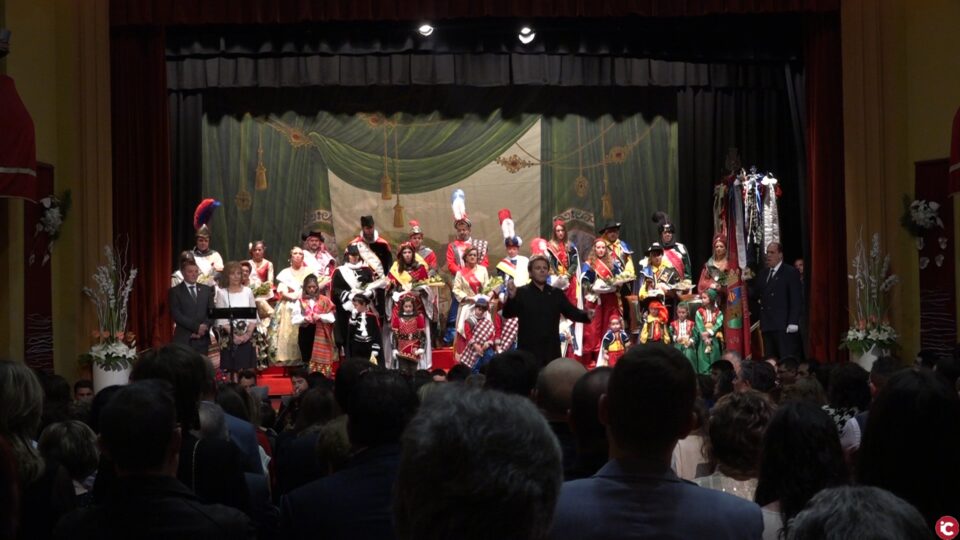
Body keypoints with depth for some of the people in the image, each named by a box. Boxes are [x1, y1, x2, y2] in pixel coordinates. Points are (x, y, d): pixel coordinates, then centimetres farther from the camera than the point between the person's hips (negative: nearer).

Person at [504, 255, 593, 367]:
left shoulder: (557, 293, 11)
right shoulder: (521, 292, -1)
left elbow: (572, 312, 8)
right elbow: (507, 314, -13)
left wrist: (586, 315, -14)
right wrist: (511, 297, -34)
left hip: (552, 351, 4)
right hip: (528, 351, -4)